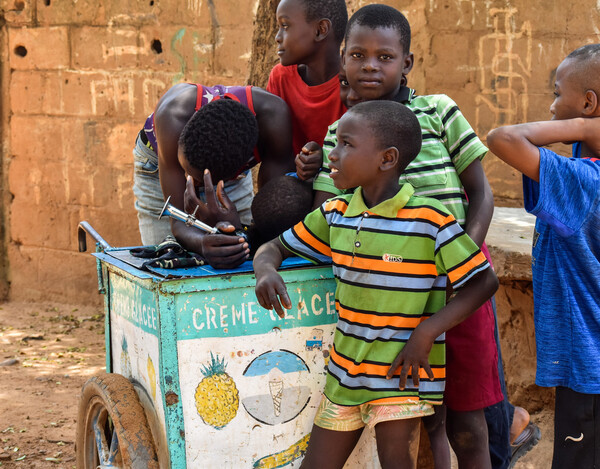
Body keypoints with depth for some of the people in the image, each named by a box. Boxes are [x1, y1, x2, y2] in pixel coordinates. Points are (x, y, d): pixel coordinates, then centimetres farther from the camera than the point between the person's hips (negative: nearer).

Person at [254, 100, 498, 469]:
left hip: (402, 372, -6)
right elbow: (274, 247, 13)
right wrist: (267, 272, -12)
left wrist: (427, 330, -21)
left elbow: (484, 281, -12)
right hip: (346, 370, 6)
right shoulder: (335, 215, 3)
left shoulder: (429, 220, -15)